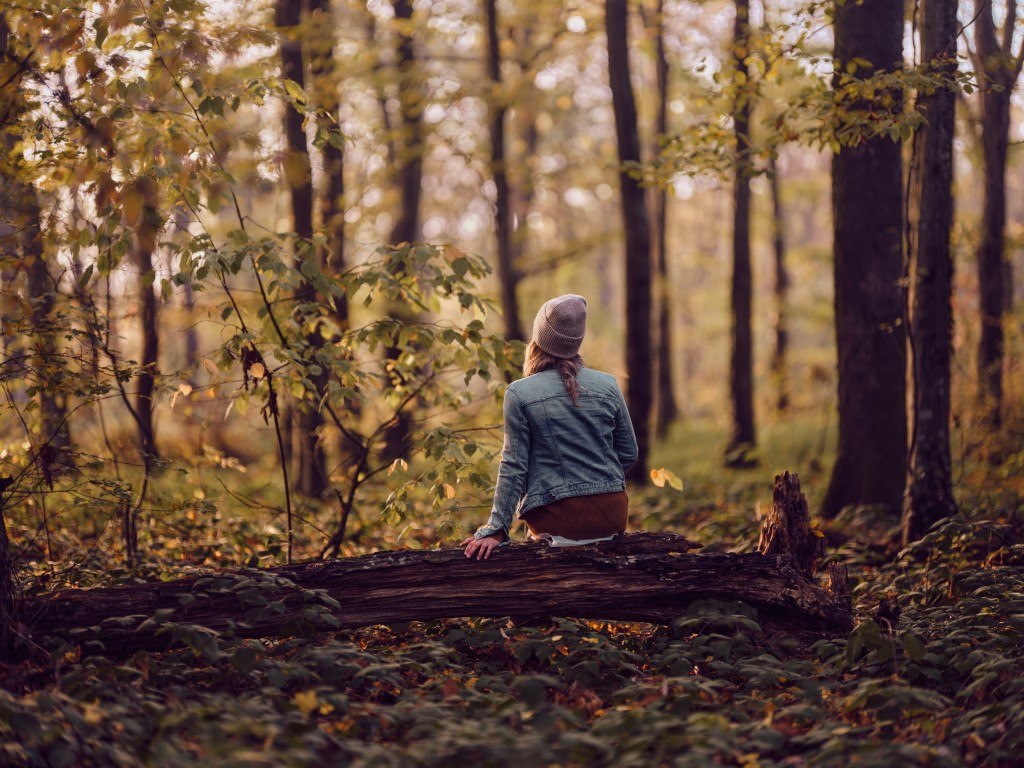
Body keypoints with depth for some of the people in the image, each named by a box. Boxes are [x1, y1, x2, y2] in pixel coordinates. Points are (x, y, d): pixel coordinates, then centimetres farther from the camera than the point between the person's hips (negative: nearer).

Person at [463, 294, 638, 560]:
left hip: (559, 522, -4)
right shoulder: (608, 385, 3)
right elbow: (629, 453, 11)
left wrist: (496, 529, -4)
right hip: (613, 516, 4)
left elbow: (514, 467, -8)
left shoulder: (519, 394, -7)